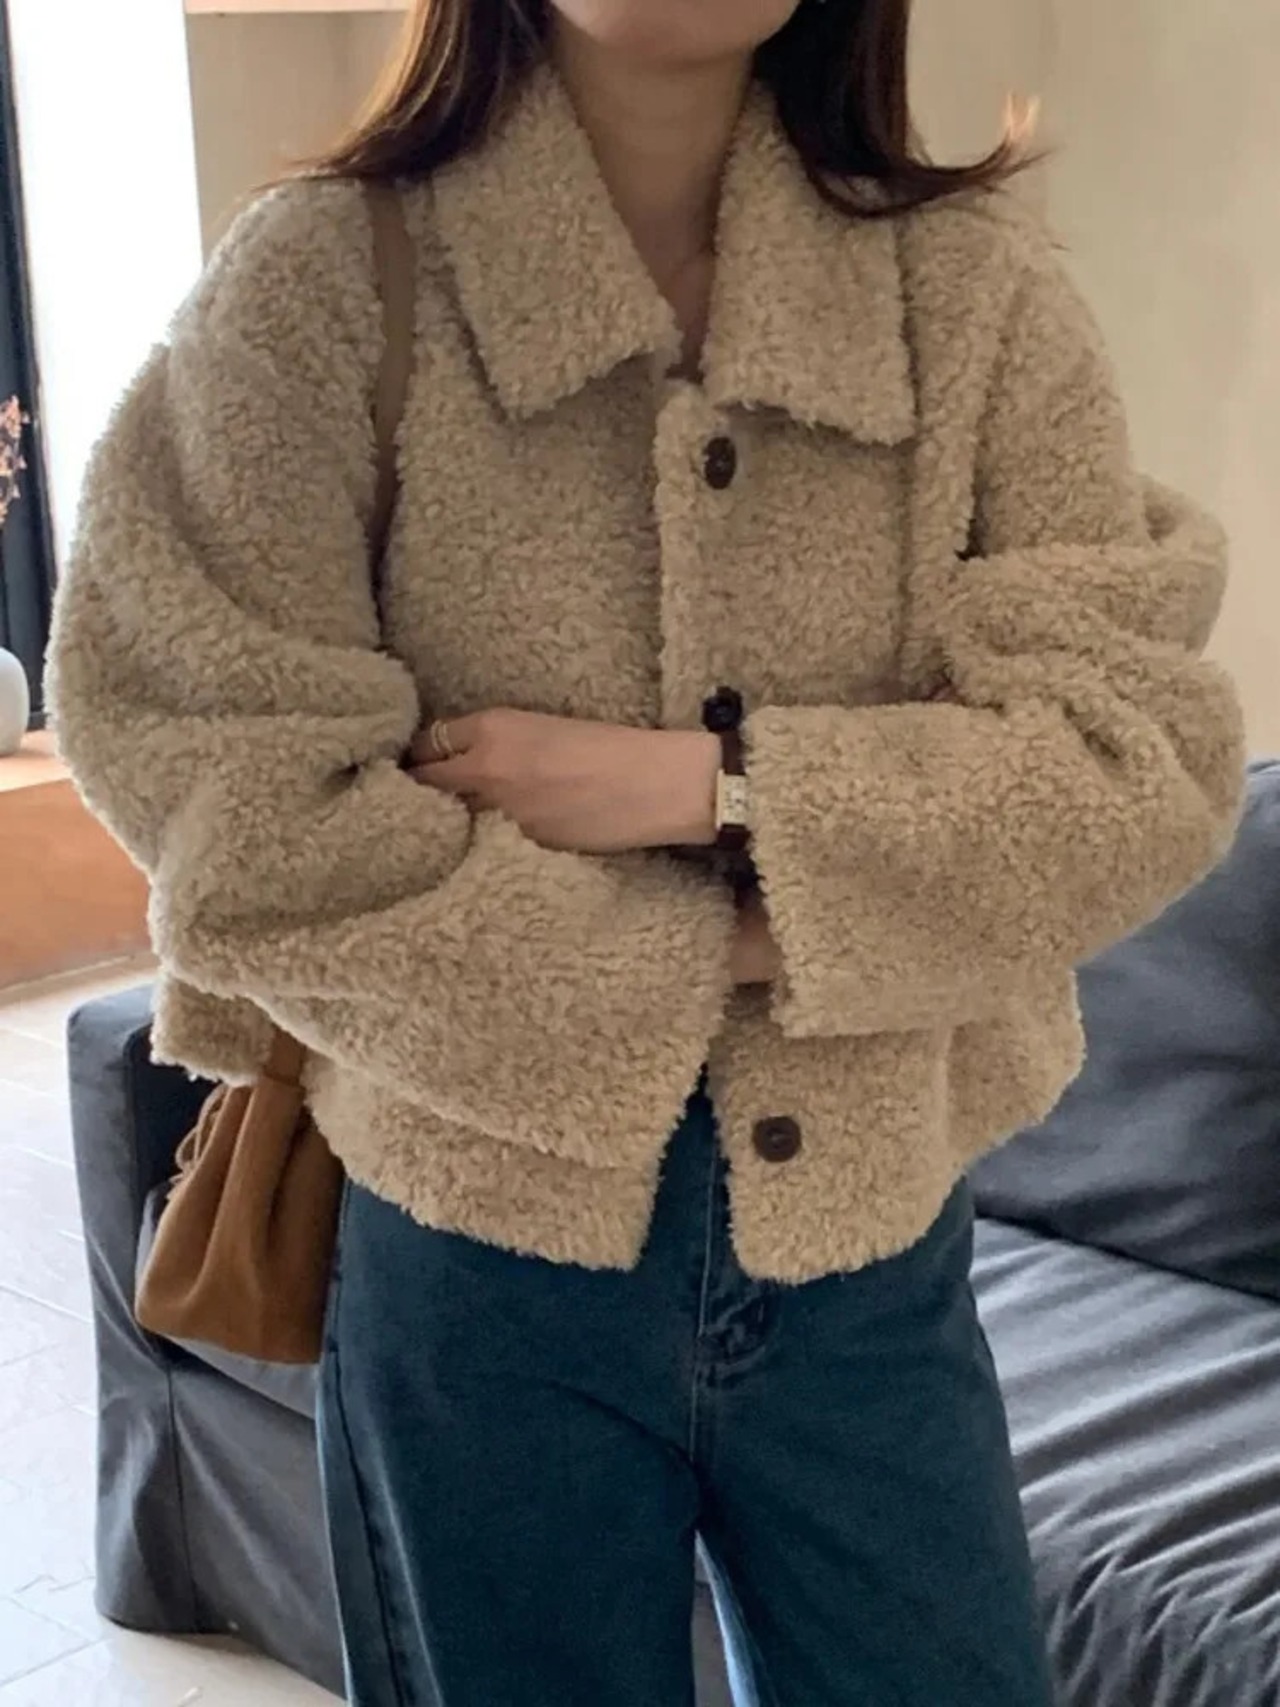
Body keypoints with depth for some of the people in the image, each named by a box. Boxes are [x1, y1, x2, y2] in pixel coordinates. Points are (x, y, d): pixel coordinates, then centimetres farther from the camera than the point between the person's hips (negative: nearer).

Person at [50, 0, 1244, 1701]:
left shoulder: (974, 284, -5)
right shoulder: (327, 278, -11)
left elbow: (1147, 755, -11)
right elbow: (223, 799, -15)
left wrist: (702, 783, -20)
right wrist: (699, 952, -15)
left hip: (876, 1255, 2)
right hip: (485, 1259, -1)